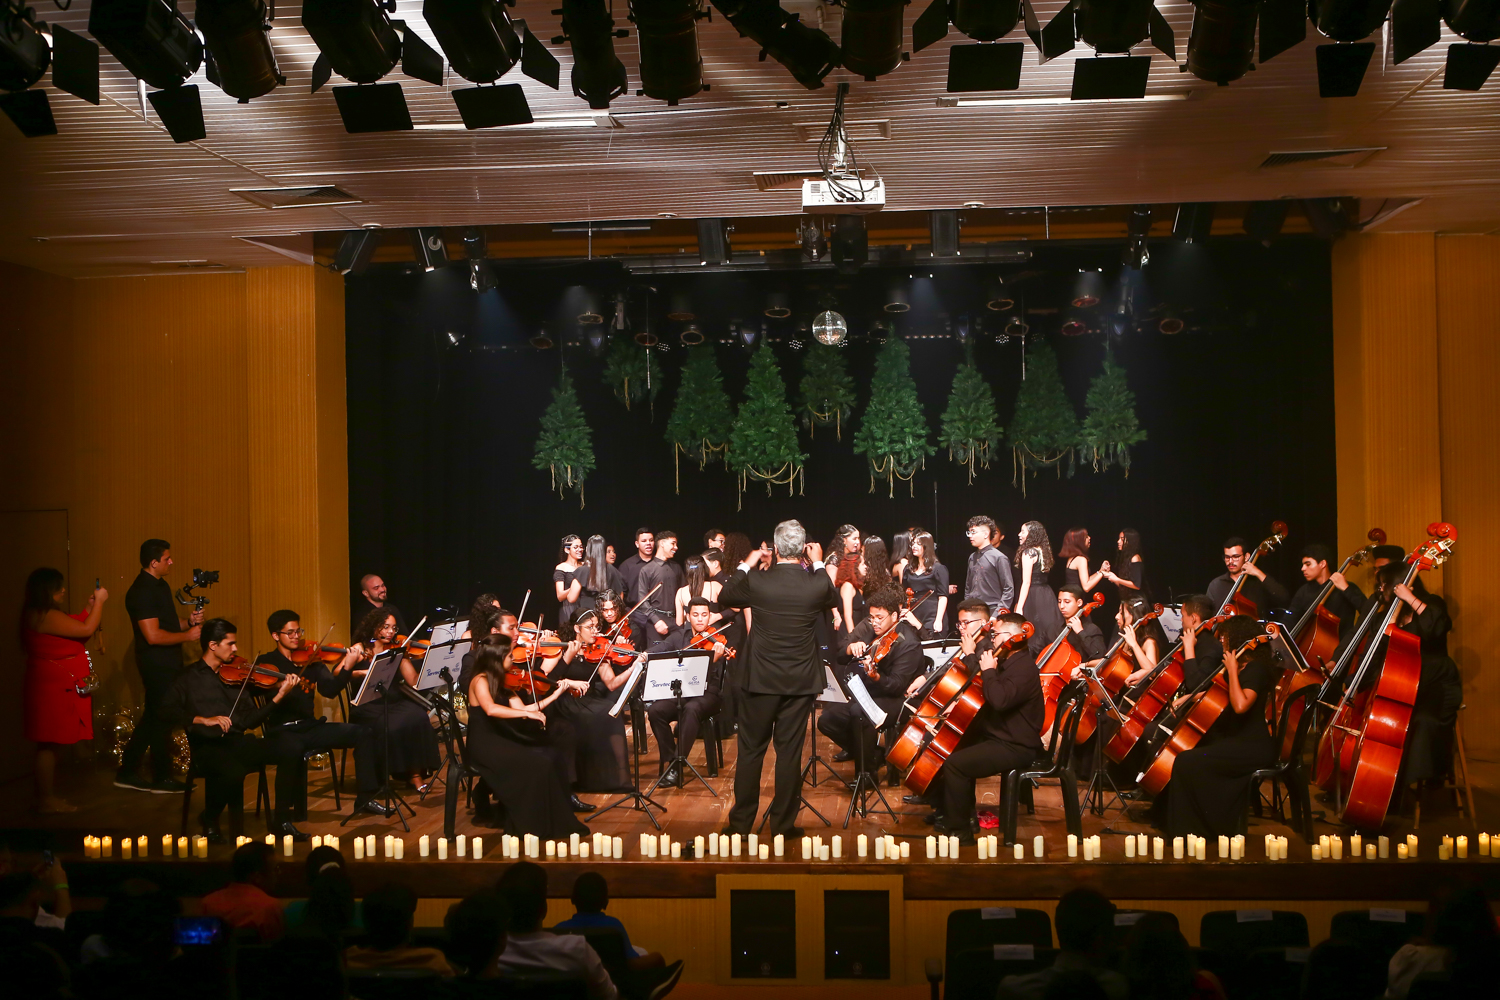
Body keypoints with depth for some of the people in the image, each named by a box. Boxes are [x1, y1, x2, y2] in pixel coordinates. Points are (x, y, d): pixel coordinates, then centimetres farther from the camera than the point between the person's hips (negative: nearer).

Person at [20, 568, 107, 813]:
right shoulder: (45, 616, -20)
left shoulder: (45, 614, 13)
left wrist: (89, 606, 13)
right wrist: (99, 602, -6)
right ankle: (46, 800, 0)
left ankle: (49, 796, 20)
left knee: (52, 745, 14)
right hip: (53, 689, -11)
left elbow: (76, 627, 19)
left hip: (59, 688, 11)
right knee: (49, 744, -5)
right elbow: (86, 629, -18)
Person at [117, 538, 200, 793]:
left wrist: (188, 621, 6)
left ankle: (127, 772, 23)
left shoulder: (160, 585, 12)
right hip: (157, 664, -10)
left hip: (168, 662, 10)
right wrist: (187, 635, -16)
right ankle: (162, 779, 12)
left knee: (153, 716, 14)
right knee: (161, 718, 1)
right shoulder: (142, 591, -19)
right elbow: (153, 635, -24)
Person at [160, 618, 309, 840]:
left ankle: (282, 820, -8)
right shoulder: (189, 678, 6)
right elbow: (167, 711, -8)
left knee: (289, 750, -19)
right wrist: (203, 719, -20)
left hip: (239, 742, 5)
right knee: (233, 771, -37)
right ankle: (210, 821, -5)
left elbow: (250, 720, 11)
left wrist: (280, 695, 0)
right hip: (208, 747, -5)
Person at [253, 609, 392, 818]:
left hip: (310, 727, 5)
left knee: (365, 732, -11)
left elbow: (329, 690, -2)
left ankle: (365, 798, -7)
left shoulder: (311, 660, 11)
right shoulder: (265, 662, 2)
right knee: (294, 748, -40)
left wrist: (347, 668, -16)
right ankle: (297, 809, -21)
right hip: (282, 730, -5)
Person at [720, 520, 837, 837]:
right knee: (789, 752, 7)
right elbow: (833, 600, 15)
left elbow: (725, 597, 9)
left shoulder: (756, 581, -13)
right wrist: (819, 565, 18)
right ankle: (783, 824, 14)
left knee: (750, 751, 10)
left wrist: (745, 565, 16)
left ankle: (741, 822, 17)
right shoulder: (817, 584, -11)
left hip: (760, 680, 0)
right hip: (800, 682, 0)